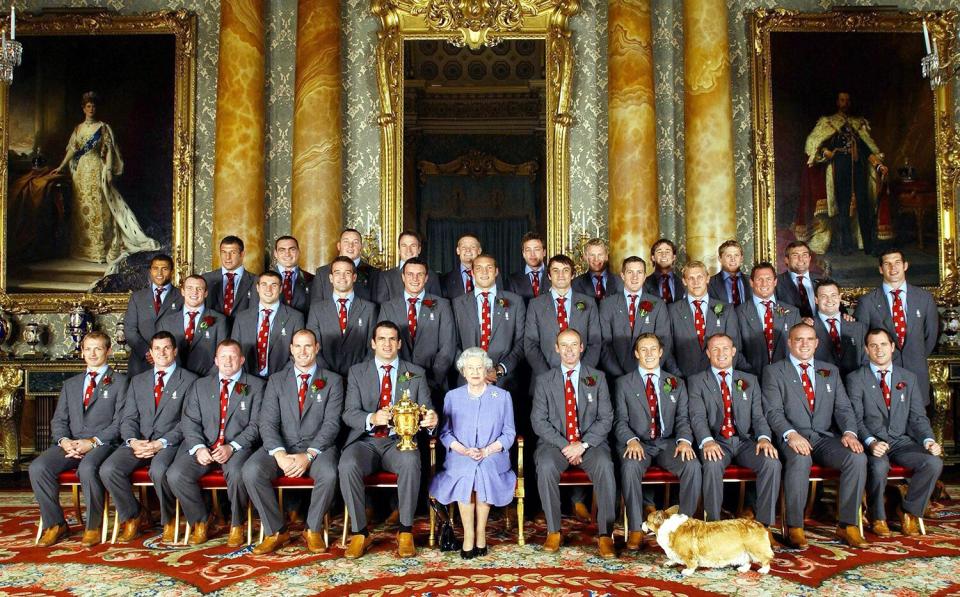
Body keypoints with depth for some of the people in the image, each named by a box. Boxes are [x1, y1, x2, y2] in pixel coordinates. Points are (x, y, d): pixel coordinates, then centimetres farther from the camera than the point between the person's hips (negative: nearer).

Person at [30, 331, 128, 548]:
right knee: (37, 467, -23)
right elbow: (58, 420, 16)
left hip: (102, 443, -5)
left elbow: (119, 422, -2)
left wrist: (93, 442, -15)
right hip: (70, 444, 5)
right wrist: (64, 440, -6)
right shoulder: (70, 384, 24)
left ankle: (94, 526, -16)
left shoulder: (119, 381, 8)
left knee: (87, 468, -36)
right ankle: (54, 524, -6)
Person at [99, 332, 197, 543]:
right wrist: (132, 441, -9)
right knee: (108, 470, -22)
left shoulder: (189, 380, 5)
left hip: (169, 443, -4)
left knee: (158, 470, -35)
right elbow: (128, 418, 13)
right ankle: (131, 516, 2)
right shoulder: (138, 381, 20)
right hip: (138, 442, 4)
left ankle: (169, 520, -8)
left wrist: (161, 443, -16)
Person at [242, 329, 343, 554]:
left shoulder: (332, 381, 6)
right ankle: (275, 531, -9)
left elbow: (331, 423, -4)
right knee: (251, 471, -26)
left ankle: (313, 530, -8)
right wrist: (279, 454, -17)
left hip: (318, 447, -2)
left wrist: (309, 455, -19)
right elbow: (267, 423, 2)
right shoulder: (276, 380, 11)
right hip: (281, 446, 2)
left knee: (328, 474, -34)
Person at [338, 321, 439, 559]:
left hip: (400, 441, 0)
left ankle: (405, 531, -19)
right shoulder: (357, 372, 9)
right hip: (365, 441, 0)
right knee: (347, 465, -32)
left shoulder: (416, 374, 11)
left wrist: (431, 419, -22)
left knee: (410, 462, -34)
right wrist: (372, 418, -23)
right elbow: (349, 414, -1)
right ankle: (359, 532, -15)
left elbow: (425, 410, 4)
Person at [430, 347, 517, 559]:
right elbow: (445, 432, 8)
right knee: (464, 475, -32)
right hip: (460, 457, 1)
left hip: (493, 456, -1)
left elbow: (509, 434, 6)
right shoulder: (452, 396, 14)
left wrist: (487, 450, -11)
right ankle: (469, 534, -22)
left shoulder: (502, 396, 11)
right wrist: (463, 450, -11)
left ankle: (480, 532, -20)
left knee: (484, 472, -33)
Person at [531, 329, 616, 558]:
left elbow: (606, 418, 1)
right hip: (555, 442, 0)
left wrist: (583, 444, -14)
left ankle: (605, 534, -24)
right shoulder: (544, 380, 7)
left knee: (604, 466, -31)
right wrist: (564, 445, -13)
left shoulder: (597, 377, 8)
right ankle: (553, 532, -18)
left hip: (590, 442, 0)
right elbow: (538, 420, 0)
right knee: (546, 466, -32)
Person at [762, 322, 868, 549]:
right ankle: (795, 527, -24)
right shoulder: (774, 371, 7)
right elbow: (773, 411, -5)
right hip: (793, 438, -4)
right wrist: (791, 434, -24)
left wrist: (849, 432, -9)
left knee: (858, 457, -25)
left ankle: (847, 525, -14)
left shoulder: (831, 371, 20)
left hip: (826, 437, 4)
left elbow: (843, 408, 12)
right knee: (800, 460, -37)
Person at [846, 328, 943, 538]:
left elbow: (918, 417, 10)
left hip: (902, 442, 4)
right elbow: (855, 419, -5)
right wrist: (870, 442, -24)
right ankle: (877, 517, -6)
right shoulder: (855, 379, 3)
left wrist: (928, 440, -10)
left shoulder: (908, 378, 15)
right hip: (872, 443, -3)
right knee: (879, 466, -35)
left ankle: (909, 510, 0)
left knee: (934, 462, -25)